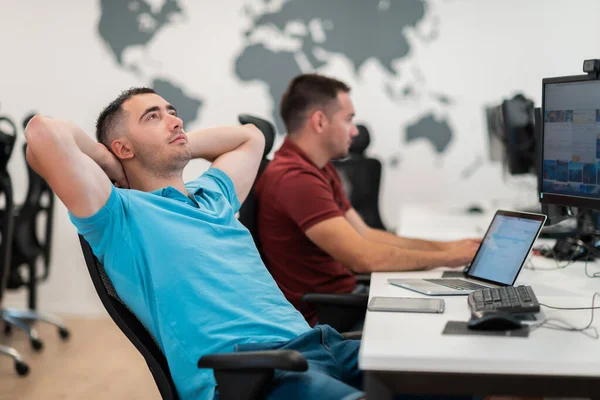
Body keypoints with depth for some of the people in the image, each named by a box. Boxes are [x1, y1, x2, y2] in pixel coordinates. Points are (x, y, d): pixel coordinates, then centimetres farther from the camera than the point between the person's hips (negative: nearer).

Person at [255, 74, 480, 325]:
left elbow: (365, 235, 16)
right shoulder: (295, 179, -21)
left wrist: (447, 247, 8)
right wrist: (447, 257, -14)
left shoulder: (320, 170, 14)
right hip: (320, 320, -10)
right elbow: (363, 257, -26)